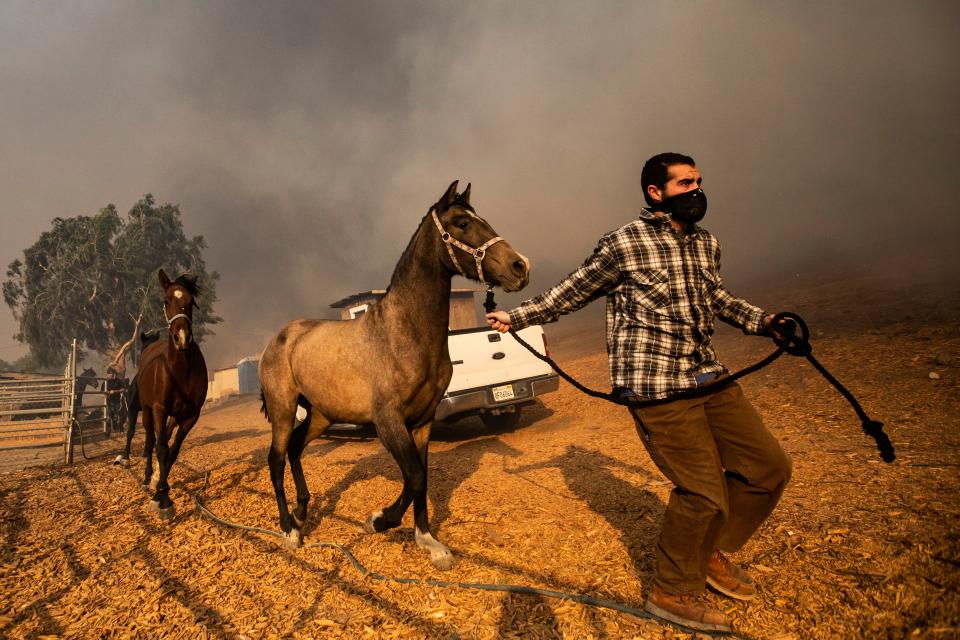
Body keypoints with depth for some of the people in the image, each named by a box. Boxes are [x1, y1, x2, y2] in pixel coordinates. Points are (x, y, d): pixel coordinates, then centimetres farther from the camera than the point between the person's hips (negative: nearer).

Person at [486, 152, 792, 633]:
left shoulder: (707, 243, 10)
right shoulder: (624, 244, -10)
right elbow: (571, 293, 0)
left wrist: (762, 321, 11)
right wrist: (516, 317, 3)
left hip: (710, 377, 8)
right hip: (657, 389, -8)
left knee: (769, 467, 10)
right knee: (704, 491, -4)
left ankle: (712, 550, 32)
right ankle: (672, 594, 20)